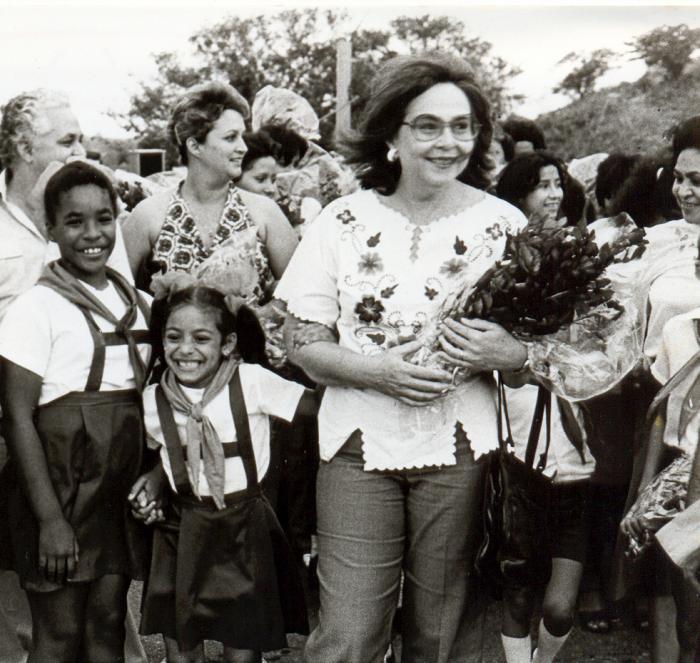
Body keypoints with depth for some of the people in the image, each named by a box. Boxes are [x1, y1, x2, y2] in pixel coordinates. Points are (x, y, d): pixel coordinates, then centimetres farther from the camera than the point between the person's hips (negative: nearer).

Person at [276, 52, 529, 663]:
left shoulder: (504, 223, 4)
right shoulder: (343, 222, 2)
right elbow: (302, 342, 2)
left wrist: (505, 354, -15)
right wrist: (378, 371, -15)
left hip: (462, 451, 1)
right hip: (360, 449, 0)